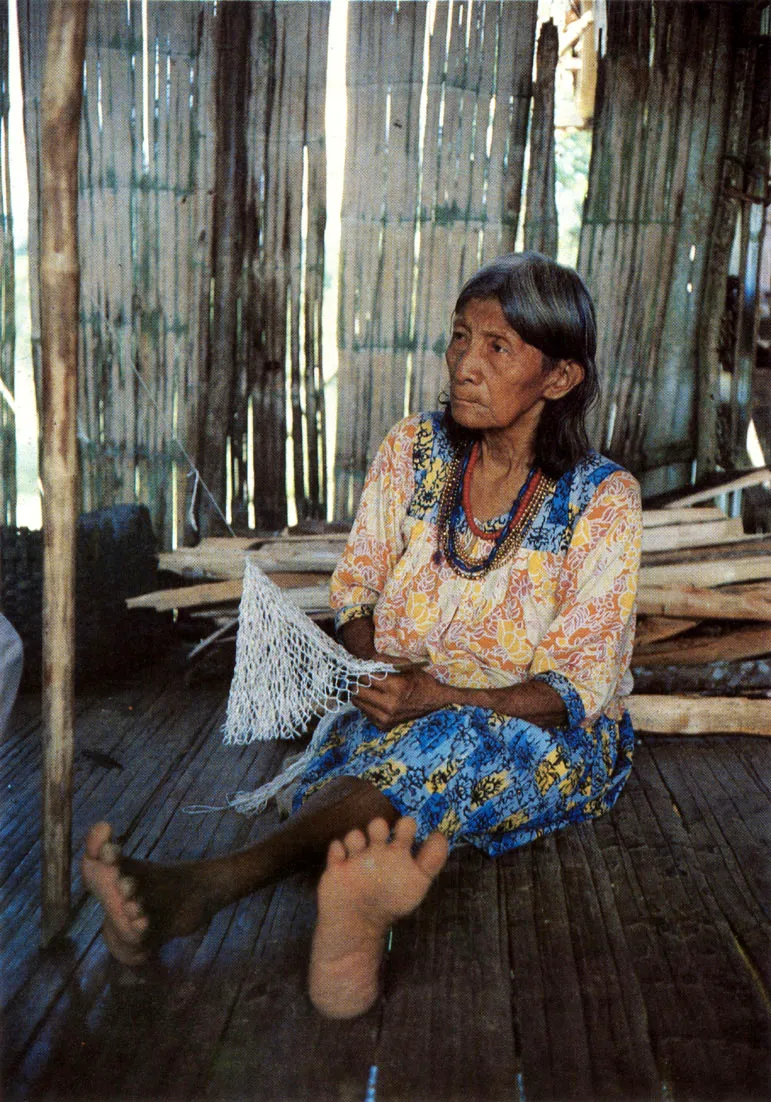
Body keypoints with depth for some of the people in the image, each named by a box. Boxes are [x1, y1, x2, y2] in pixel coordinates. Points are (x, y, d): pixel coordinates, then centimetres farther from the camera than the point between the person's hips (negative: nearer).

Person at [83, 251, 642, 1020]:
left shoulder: (603, 499, -9)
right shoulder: (412, 450, 2)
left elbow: (575, 688, -11)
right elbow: (357, 592, 7)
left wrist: (444, 697, -28)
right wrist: (386, 673, -15)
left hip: (546, 737, -3)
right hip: (409, 712, 4)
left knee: (451, 745, -36)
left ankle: (200, 888, -55)